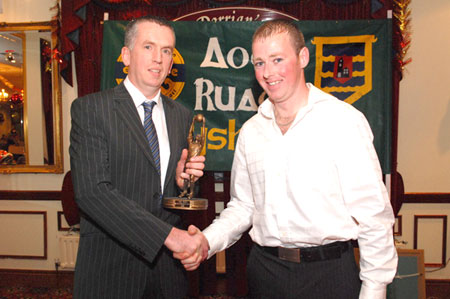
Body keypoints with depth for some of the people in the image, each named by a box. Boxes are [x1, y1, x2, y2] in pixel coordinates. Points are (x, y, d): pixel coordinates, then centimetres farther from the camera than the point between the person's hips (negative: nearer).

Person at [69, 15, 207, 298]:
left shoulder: (182, 116, 8)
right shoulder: (90, 109, -8)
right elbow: (92, 191, -19)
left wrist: (183, 181, -9)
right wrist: (169, 235, -24)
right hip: (110, 267, -4)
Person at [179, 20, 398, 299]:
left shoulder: (345, 121, -9)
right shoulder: (250, 131, 5)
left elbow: (373, 214, -8)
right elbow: (243, 206, 10)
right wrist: (206, 242, -5)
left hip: (329, 272, -3)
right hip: (264, 269, 4)